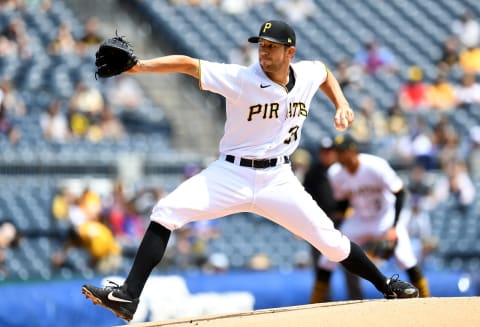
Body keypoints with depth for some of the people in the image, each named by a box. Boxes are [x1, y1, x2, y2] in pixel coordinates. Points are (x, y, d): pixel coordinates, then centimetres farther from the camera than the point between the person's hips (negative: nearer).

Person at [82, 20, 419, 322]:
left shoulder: (308, 74, -2)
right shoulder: (241, 78, -14)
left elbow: (325, 72, 24)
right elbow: (188, 64, -23)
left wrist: (341, 104, 9)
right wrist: (140, 66, -35)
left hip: (278, 181, 2)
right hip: (231, 175, -2)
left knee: (331, 241, -1)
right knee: (166, 213, -20)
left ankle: (387, 285, 25)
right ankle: (128, 297, -21)